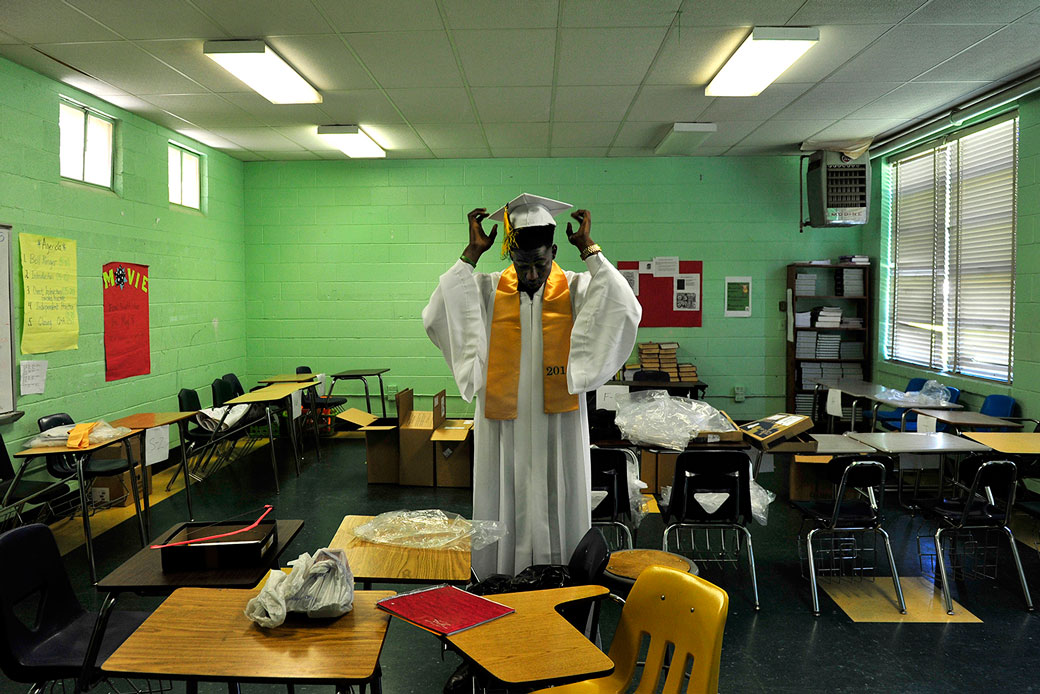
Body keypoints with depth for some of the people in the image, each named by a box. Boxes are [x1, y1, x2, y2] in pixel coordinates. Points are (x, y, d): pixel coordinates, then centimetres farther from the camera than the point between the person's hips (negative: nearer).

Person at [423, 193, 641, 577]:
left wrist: (589, 250, -15)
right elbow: (437, 316, -15)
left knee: (557, 514, 9)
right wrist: (471, 254, -14)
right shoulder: (487, 290, -1)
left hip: (559, 428, 0)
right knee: (507, 514, 9)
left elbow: (626, 311, -18)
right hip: (503, 426, 0)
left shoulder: (576, 290, -1)